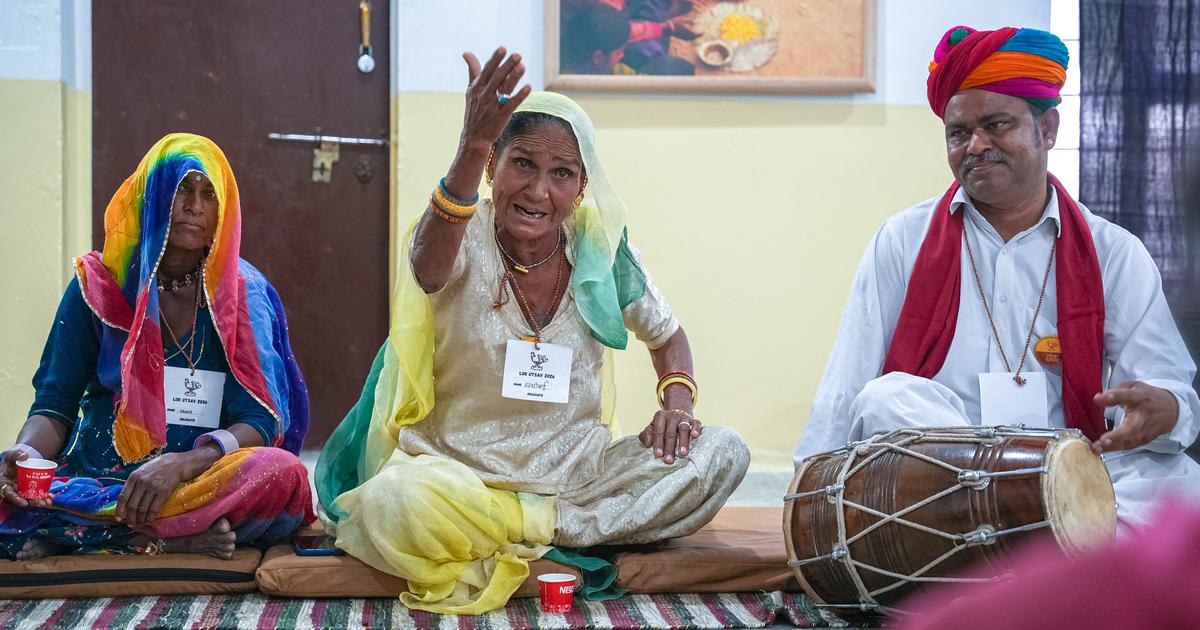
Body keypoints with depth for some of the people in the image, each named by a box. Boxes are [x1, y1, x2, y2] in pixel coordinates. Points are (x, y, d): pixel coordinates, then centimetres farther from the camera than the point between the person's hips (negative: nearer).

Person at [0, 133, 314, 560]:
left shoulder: (242, 292, 4)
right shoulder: (97, 285, 6)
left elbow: (260, 421, -5)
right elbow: (55, 405, 4)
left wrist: (181, 464, -24)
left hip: (204, 481, 0)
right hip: (96, 474, 0)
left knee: (283, 473, -33)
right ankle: (180, 538, -22)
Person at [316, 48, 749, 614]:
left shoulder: (599, 249, -1)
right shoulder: (465, 239, -12)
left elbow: (666, 334, 16)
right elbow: (429, 271, -39)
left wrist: (678, 402, -7)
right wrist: (470, 148, -55)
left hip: (574, 469, 5)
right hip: (462, 471, -4)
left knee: (722, 454, -15)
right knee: (395, 502, -38)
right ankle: (562, 527, -13)